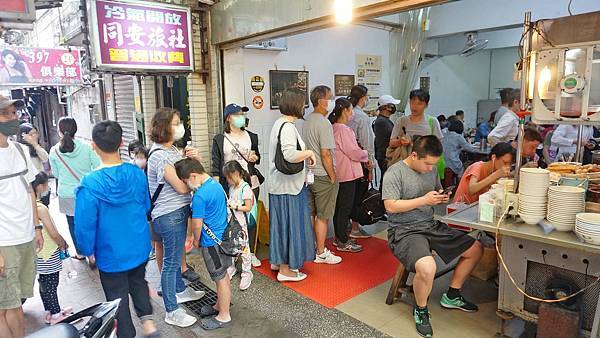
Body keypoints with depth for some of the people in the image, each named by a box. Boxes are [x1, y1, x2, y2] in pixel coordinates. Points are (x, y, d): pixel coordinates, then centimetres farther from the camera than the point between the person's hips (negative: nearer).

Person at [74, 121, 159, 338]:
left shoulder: (90, 183, -23)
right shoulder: (137, 173, -11)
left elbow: (85, 223, -16)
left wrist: (87, 250, 0)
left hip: (111, 253, -3)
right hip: (140, 248, 4)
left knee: (117, 296, 16)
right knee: (138, 282, 28)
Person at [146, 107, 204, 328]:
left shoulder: (172, 149, 9)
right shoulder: (159, 156, -19)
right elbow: (181, 187, -22)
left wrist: (196, 159, -9)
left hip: (178, 210, 9)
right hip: (168, 214, -9)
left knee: (174, 255, 24)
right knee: (171, 261, 1)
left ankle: (180, 290, 43)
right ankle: (172, 312, 13)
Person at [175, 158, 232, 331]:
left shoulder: (199, 196, -24)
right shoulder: (216, 184, 3)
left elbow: (197, 224, -17)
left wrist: (196, 240, 0)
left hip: (212, 242, -9)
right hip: (223, 237, 9)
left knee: (220, 278, 5)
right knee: (223, 275, 21)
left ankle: (224, 316, 20)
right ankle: (221, 305, 39)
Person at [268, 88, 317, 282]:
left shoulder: (279, 123, 11)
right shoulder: (288, 127, -20)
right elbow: (290, 155, -34)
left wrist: (304, 155, 10)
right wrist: (309, 153, -18)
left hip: (279, 184, 10)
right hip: (289, 186, -10)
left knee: (281, 222, 19)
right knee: (290, 224, 1)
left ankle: (277, 260, 34)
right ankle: (286, 269, 14)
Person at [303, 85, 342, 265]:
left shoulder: (306, 121, 9)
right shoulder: (324, 123, -18)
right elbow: (325, 154, -21)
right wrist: (333, 176, -12)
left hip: (308, 174, 9)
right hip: (323, 176, -8)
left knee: (310, 213, 17)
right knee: (323, 216, 3)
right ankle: (321, 253, 14)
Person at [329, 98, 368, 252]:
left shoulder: (334, 128, 10)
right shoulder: (343, 129, -20)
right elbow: (354, 153, -19)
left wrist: (360, 152, 12)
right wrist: (365, 153, -1)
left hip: (339, 173, 10)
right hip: (347, 174, -10)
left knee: (339, 206, 16)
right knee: (346, 208, -1)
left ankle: (339, 238, 28)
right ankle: (343, 242, 8)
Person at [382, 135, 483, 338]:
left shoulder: (431, 169, 8)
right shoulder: (395, 173, -14)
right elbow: (391, 206, -21)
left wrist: (441, 198, -2)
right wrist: (424, 200, -22)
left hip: (431, 226, 8)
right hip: (405, 231, -8)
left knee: (475, 249, 9)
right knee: (427, 267, -35)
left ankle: (451, 296, 25)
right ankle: (420, 310, -2)